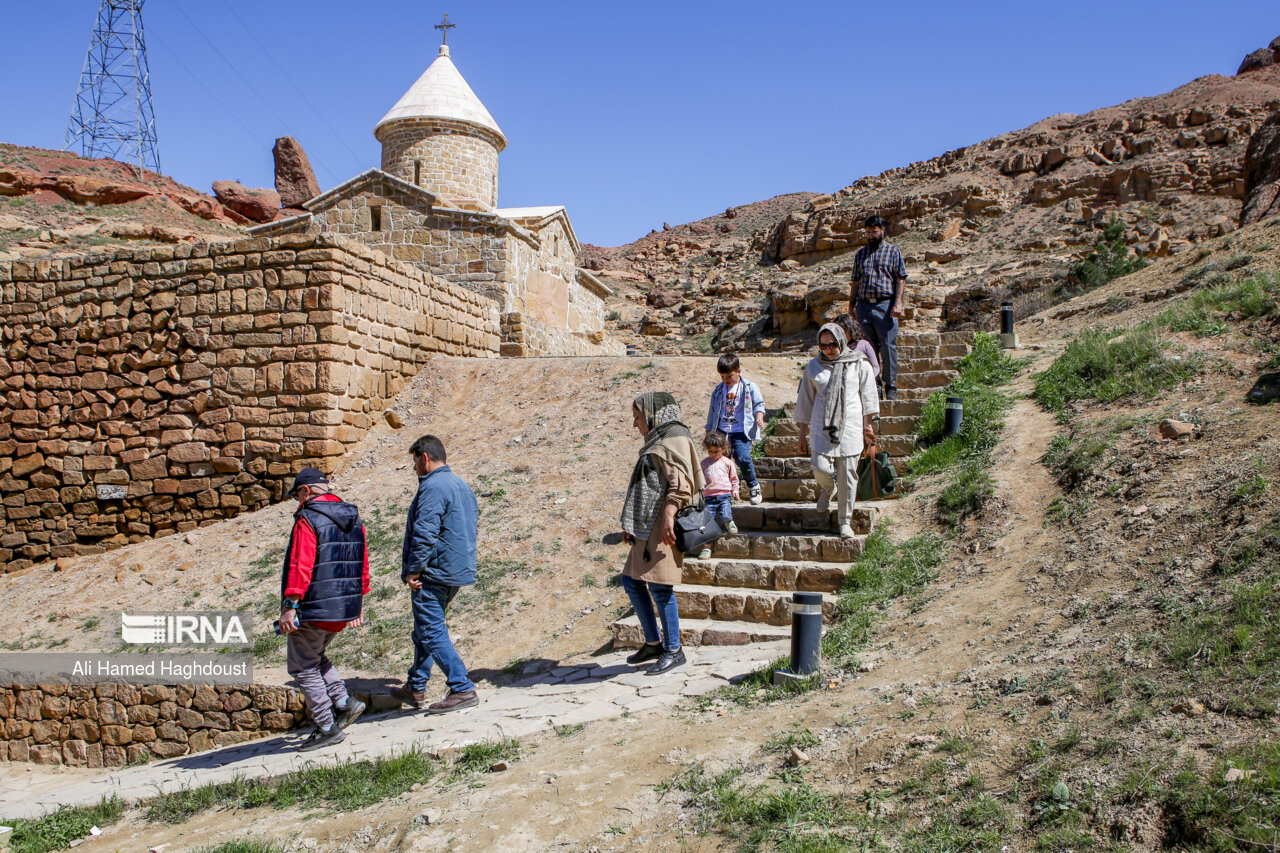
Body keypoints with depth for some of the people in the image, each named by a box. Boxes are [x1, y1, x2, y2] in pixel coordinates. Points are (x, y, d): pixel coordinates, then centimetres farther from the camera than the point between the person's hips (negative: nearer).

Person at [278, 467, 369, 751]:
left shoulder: (308, 520, -12)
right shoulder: (354, 519, 11)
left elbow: (300, 567, -20)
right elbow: (362, 566, 14)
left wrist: (290, 606, -19)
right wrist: (358, 604, 21)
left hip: (313, 609, -8)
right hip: (345, 609, 8)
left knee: (303, 666, 6)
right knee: (316, 657, 26)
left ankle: (327, 728, 6)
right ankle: (344, 701, 11)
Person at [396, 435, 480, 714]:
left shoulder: (433, 487, -16)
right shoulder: (462, 486, 15)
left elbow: (424, 534, -24)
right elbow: (473, 525, 23)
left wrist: (413, 570, -17)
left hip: (433, 574, -10)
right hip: (458, 572, 10)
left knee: (432, 633, -5)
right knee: (425, 631, 20)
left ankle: (463, 690, -8)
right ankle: (415, 687, 29)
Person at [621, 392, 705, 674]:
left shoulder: (674, 439, -8)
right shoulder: (656, 442, 21)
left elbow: (680, 484, -18)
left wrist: (668, 516, -27)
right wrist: (631, 524, 23)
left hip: (662, 526, -10)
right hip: (646, 526, 10)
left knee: (659, 586, -8)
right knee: (631, 581, 10)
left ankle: (674, 650, 1)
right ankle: (654, 643, 20)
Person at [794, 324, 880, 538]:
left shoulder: (859, 365, 4)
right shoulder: (814, 367, 7)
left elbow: (868, 396, 13)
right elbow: (805, 401, 12)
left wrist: (867, 425, 12)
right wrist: (803, 433, 11)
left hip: (850, 426, -1)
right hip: (821, 426, 1)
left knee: (847, 474, -2)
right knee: (820, 467, -15)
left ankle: (845, 521, 12)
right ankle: (827, 489, 22)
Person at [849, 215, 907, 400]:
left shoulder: (892, 251, 8)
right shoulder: (861, 253, 19)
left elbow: (900, 279, 2)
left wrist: (897, 303, -10)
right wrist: (851, 305, 13)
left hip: (885, 304, -4)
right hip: (864, 306, 4)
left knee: (888, 346, -7)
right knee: (869, 348, 5)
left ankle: (891, 386, -1)